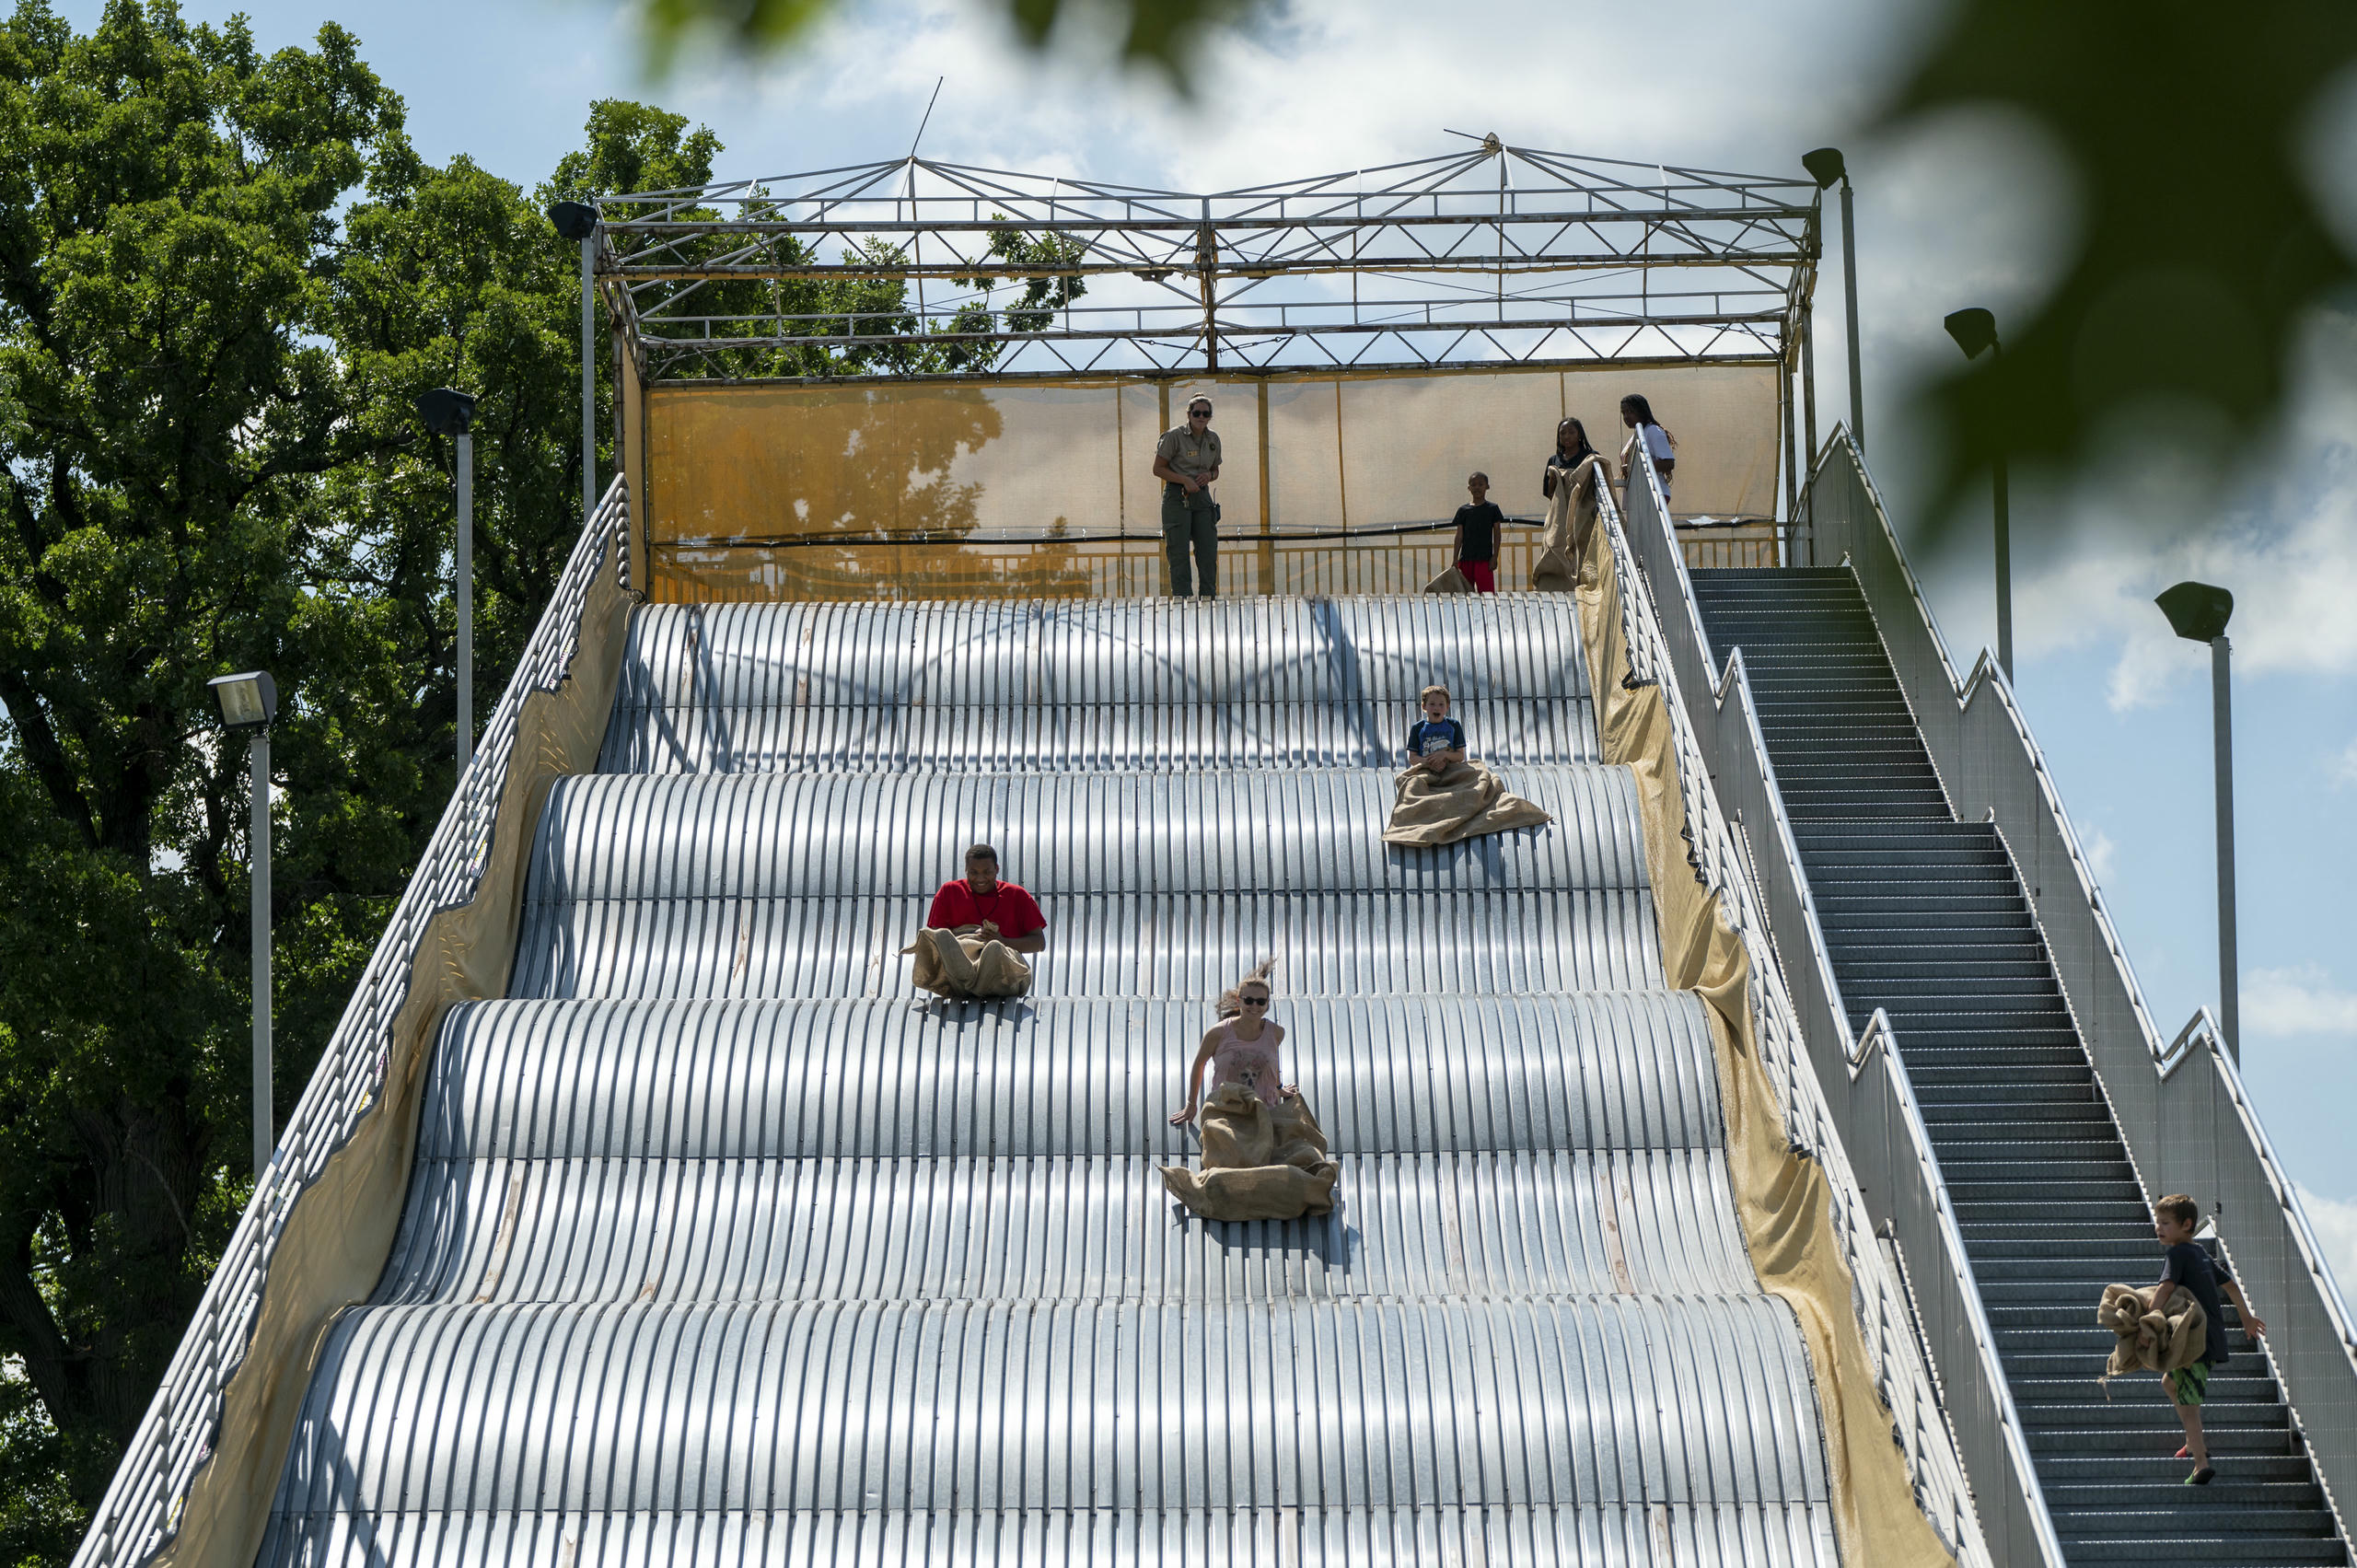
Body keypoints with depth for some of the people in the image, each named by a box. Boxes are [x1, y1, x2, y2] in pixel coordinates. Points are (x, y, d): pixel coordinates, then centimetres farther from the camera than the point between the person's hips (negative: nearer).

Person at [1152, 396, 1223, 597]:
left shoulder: (1213, 439, 9)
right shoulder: (1174, 437, -8)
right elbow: (1158, 469, -6)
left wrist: (1209, 476, -3)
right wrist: (1185, 480, -17)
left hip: (1202, 497, 5)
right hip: (1177, 497, -5)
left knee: (1208, 552, 3)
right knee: (1179, 553, -6)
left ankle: (1209, 600, 11)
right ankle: (1183, 601, -3)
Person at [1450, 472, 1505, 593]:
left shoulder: (1492, 509, 3)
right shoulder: (1463, 511, 9)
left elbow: (1496, 534, 3)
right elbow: (1459, 535, 9)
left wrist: (1495, 556, -4)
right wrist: (1455, 558, 3)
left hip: (1484, 558, -3)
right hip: (1466, 558, 3)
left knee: (1486, 592, -10)